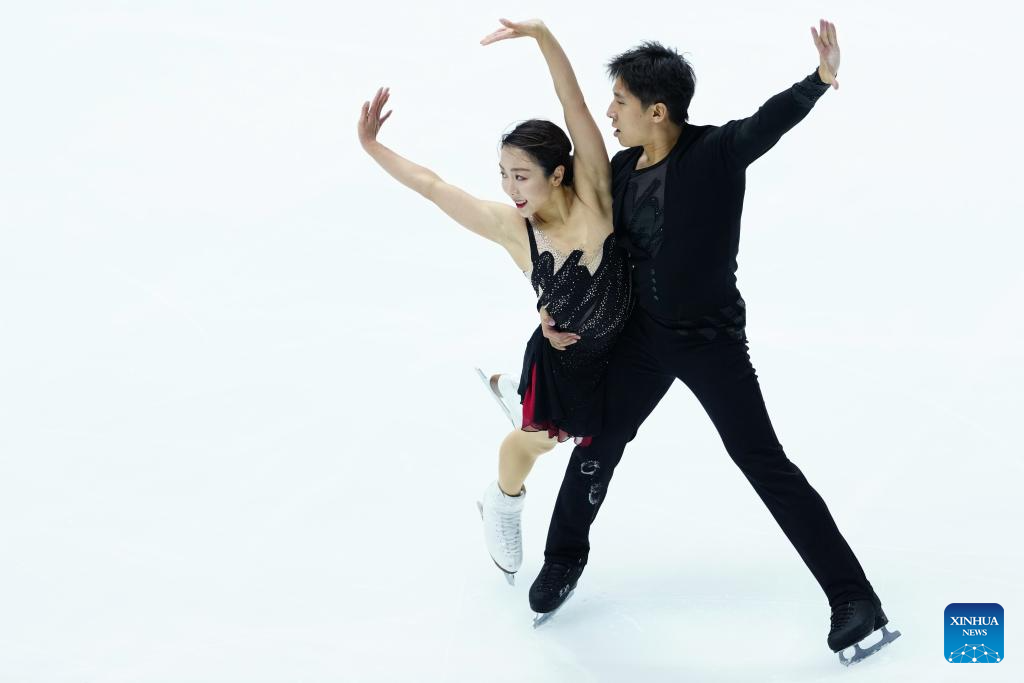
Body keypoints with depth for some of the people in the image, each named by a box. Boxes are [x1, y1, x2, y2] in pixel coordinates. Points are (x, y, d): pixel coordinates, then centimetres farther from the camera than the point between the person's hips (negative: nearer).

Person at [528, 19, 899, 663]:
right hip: (643, 336, 6)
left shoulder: (717, 151, -18)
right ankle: (564, 560, 41)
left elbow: (771, 120, -36)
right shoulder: (622, 171, -1)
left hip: (712, 339, -6)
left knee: (764, 462, -5)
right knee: (597, 445, 15)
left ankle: (854, 597, 3)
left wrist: (821, 78, -55)